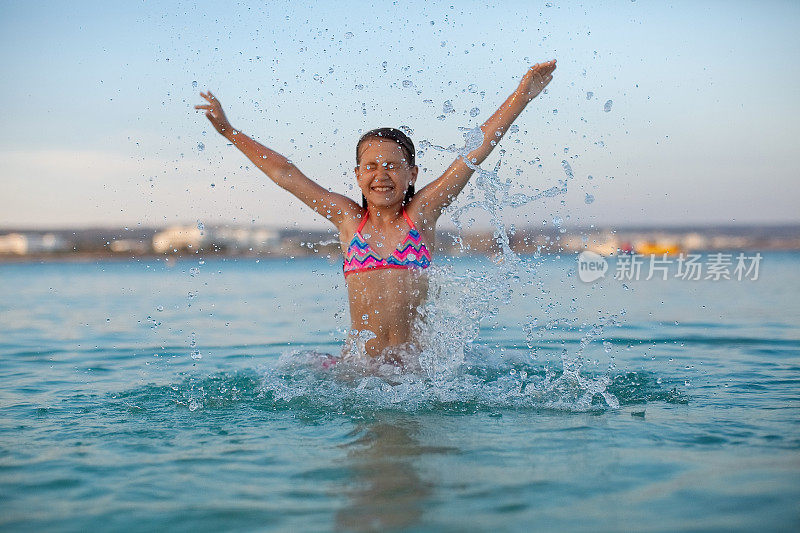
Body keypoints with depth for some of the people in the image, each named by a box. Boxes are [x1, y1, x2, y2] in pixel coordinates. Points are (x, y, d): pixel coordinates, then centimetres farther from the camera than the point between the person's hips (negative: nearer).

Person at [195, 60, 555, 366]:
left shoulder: (421, 213, 6)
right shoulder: (349, 219, 9)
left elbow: (477, 149, 3)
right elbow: (284, 173, 14)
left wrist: (522, 95, 0)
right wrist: (229, 131, 17)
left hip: (416, 361, -2)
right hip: (360, 360, 2)